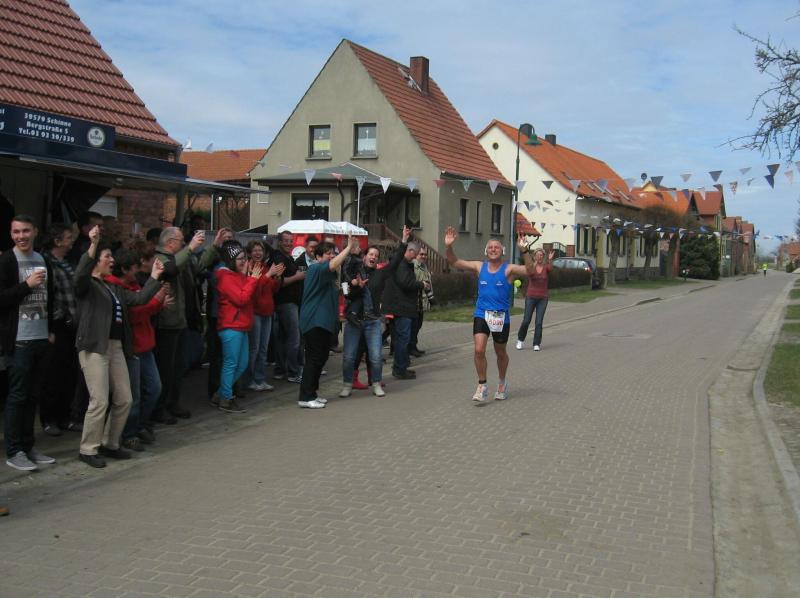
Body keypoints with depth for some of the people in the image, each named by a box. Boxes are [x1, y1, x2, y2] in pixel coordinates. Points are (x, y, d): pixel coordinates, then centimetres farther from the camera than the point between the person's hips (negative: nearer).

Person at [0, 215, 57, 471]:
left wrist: (51, 330, 15)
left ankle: (27, 446, 19)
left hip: (40, 337, 6)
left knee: (30, 395, 11)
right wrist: (27, 285, -18)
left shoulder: (43, 261, 12)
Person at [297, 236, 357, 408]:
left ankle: (311, 394, 21)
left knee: (321, 358, 13)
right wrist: (349, 247, -28)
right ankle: (305, 397, -6)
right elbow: (333, 265, -30)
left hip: (324, 322, 10)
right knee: (314, 359, -10)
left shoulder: (328, 274, 21)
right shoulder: (316, 269, -12)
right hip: (314, 321, -10)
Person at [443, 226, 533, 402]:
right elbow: (454, 263, 4)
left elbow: (529, 270, -21)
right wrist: (449, 247, -14)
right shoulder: (480, 267, 4)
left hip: (501, 317, -1)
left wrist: (524, 251, -35)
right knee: (479, 350, -14)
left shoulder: (508, 269, -5)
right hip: (481, 315, 1)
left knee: (500, 353, 14)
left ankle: (502, 382, 39)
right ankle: (482, 386, 0)